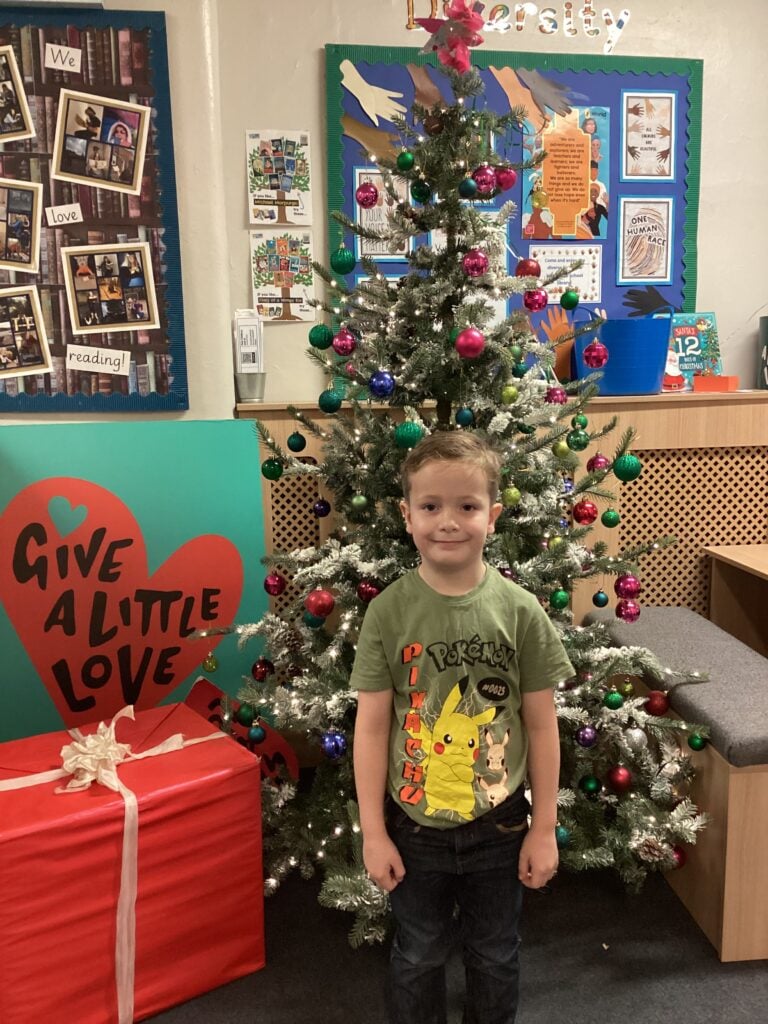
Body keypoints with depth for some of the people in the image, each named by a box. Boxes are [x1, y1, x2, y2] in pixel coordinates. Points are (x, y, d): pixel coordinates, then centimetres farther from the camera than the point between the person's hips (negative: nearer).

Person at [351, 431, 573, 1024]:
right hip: (414, 827, 0)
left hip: (498, 825, 1)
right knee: (419, 957, 21)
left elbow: (541, 726, -6)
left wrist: (544, 829, -2)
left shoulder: (520, 609, -13)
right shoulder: (389, 612, -14)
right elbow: (372, 727, -9)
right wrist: (373, 832, -6)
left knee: (495, 956, 23)